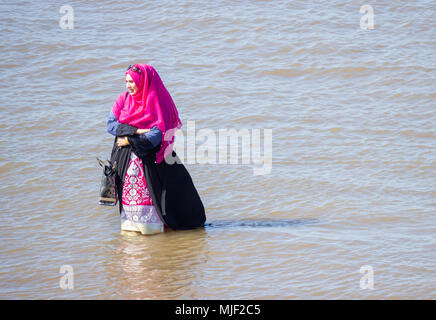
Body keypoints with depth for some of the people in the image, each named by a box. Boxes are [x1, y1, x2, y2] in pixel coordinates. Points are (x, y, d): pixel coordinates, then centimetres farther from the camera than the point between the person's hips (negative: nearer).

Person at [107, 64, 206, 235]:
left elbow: (158, 134, -15)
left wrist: (130, 140, -14)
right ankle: (131, 223, 14)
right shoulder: (123, 99, 4)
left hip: (151, 157, -4)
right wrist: (137, 131, -15)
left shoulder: (158, 102, -9)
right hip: (126, 157, 4)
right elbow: (111, 124, -4)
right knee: (129, 190, 5)